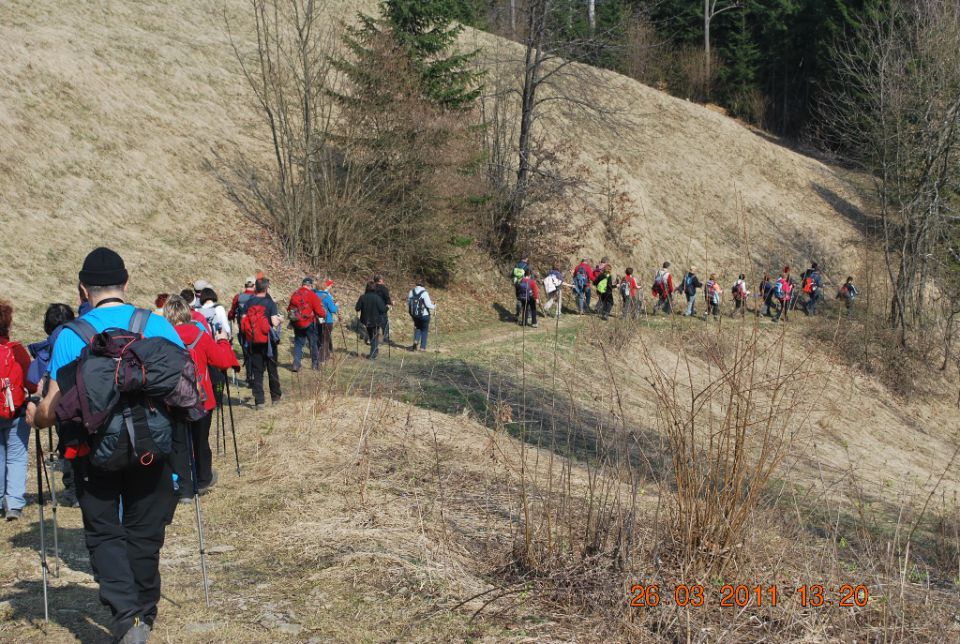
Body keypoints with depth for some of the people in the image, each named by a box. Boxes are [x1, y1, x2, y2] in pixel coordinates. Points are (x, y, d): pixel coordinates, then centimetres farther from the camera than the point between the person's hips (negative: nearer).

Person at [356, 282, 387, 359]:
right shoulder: (377, 298, -19)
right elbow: (383, 309, -19)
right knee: (375, 338, 11)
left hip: (366, 321, 3)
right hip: (376, 321, -3)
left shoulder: (362, 297, -10)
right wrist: (387, 307, 2)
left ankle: (374, 352, 34)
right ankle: (373, 355, 8)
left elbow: (357, 308, -4)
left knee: (371, 337, 22)